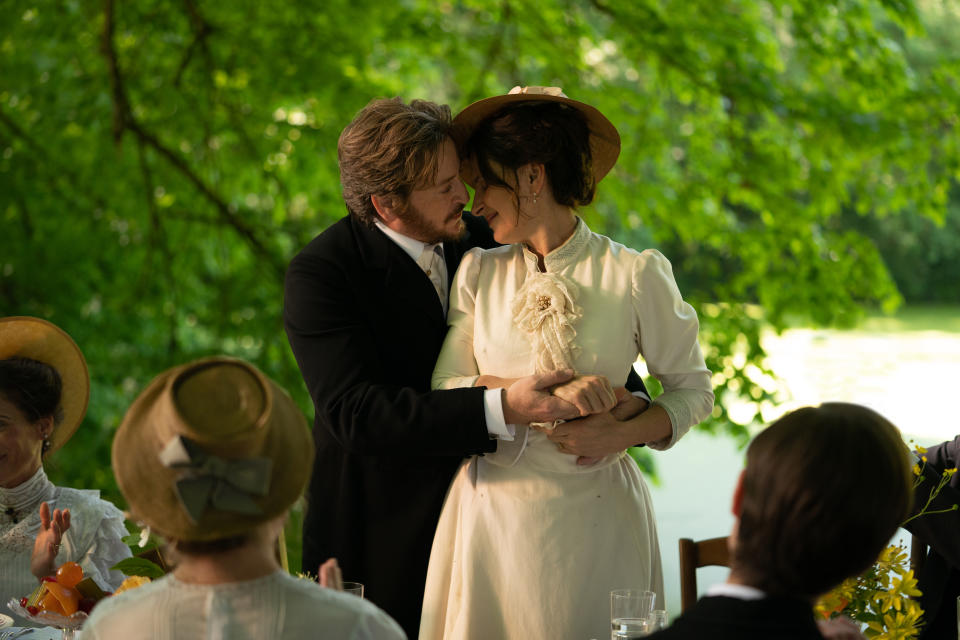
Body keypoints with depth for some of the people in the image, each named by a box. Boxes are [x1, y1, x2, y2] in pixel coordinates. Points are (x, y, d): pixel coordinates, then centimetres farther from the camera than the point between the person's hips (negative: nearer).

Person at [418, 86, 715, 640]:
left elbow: (693, 388, 0)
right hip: (493, 512, 2)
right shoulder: (480, 272, 5)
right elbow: (444, 388, -3)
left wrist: (625, 432, -18)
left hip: (593, 513, -2)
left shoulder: (636, 274, -5)